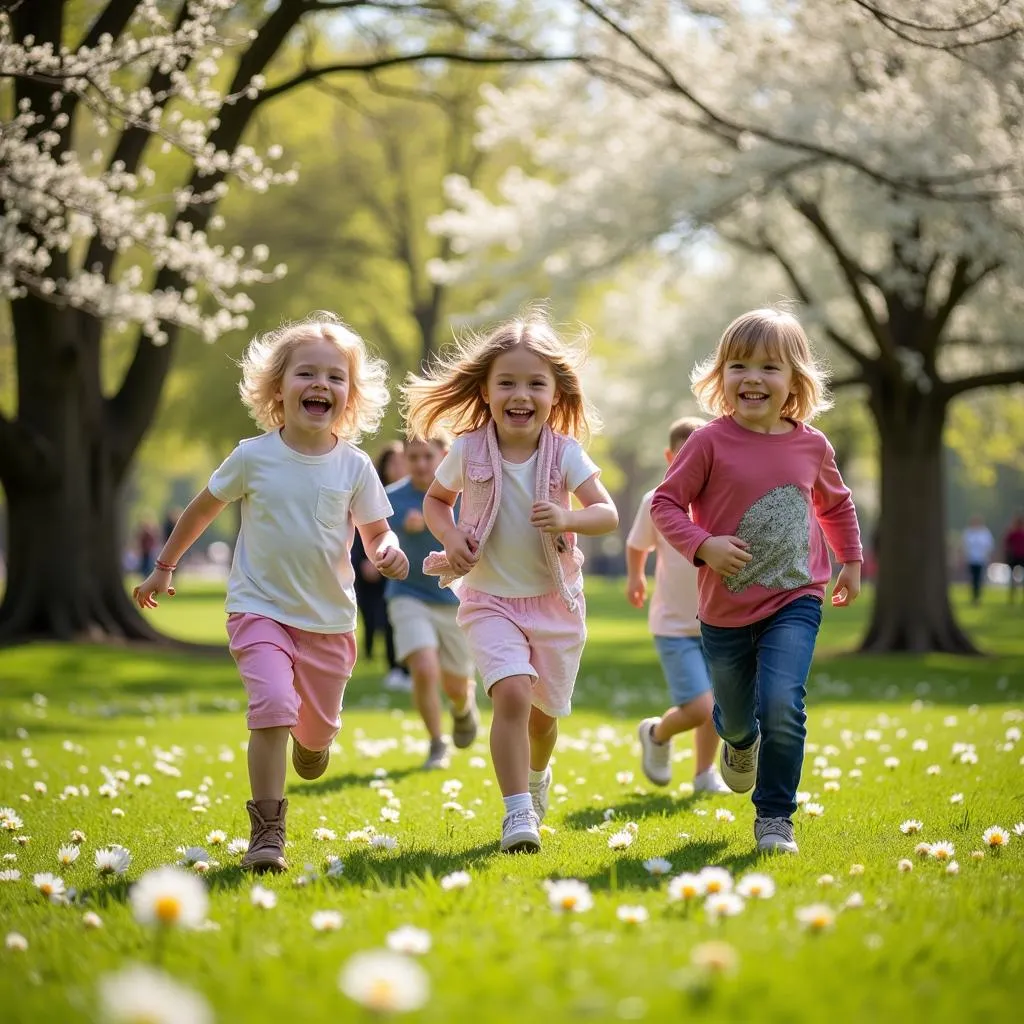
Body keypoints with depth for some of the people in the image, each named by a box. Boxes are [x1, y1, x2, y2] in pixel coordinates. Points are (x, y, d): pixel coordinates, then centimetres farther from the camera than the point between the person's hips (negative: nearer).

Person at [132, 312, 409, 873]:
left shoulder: (354, 466, -5)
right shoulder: (253, 457, -7)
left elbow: (376, 533, 2)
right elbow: (202, 510, 7)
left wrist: (389, 552, -22)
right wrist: (164, 566, 14)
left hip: (330, 618, 2)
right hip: (261, 610, -2)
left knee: (318, 730, 13)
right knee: (273, 705, -24)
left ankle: (311, 739, 53)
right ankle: (267, 832, -19)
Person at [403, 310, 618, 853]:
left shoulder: (564, 452, -9)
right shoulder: (468, 451, -8)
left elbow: (609, 513, -13)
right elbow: (434, 499, 9)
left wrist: (569, 518, -33)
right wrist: (451, 536, -11)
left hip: (555, 599, 2)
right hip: (490, 600, -1)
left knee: (544, 712, 14)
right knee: (512, 693, -24)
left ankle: (537, 774, 49)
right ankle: (517, 813, -20)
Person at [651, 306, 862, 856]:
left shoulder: (812, 446, -1)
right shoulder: (710, 443, -12)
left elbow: (835, 504, 18)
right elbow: (665, 502, -8)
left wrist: (852, 561, 21)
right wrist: (703, 545, -22)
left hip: (794, 602, 0)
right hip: (726, 610, 0)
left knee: (781, 705, -21)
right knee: (736, 715, 19)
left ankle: (775, 816, -3)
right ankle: (739, 742, 58)